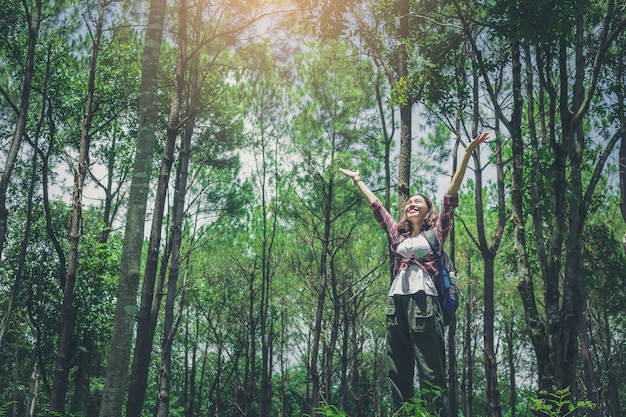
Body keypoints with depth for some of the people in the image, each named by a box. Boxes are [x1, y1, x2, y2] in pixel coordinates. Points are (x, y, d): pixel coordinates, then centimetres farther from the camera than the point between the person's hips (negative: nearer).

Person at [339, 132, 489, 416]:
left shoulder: (436, 232, 11)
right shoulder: (397, 233, 21)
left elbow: (451, 196, 5)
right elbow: (375, 205, 31)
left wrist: (467, 153, -1)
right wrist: (357, 179, 40)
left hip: (424, 300, -5)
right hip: (395, 301, 5)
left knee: (431, 370, -8)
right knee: (398, 371, 2)